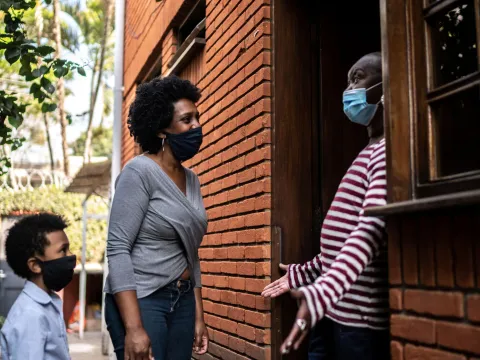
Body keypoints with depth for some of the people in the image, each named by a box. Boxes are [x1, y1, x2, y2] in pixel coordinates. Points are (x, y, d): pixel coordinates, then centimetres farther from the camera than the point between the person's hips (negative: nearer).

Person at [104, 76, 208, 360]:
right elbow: (118, 249, -17)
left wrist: (198, 317, 12)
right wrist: (134, 327, -23)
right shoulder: (140, 172, -11)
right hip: (140, 300, -7)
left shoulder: (192, 180, 10)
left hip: (183, 301, 7)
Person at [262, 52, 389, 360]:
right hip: (331, 313, 8)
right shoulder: (370, 153, 19)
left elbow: (373, 229, -26)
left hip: (361, 318, -8)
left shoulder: (388, 150, -11)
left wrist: (321, 292, -37)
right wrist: (303, 273, 27)